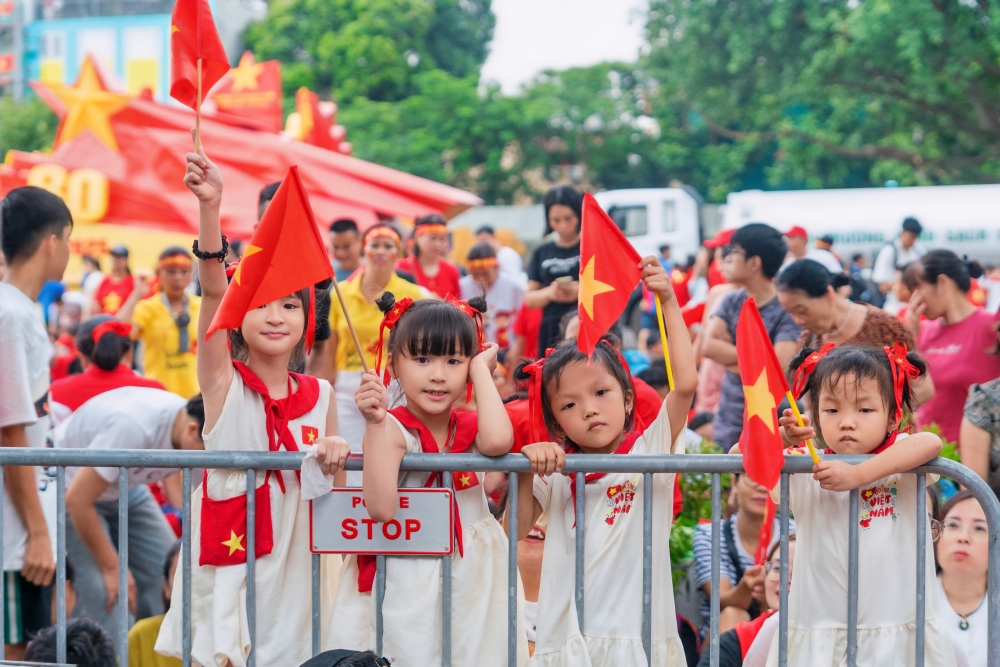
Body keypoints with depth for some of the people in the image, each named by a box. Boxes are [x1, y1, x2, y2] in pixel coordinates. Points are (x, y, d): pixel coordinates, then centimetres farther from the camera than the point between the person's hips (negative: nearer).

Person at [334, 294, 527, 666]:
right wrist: (376, 425, -31)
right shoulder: (393, 430, -12)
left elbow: (498, 441, -26)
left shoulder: (469, 427, 1)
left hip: (470, 579, 4)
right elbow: (381, 509, -27)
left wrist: (482, 370, -13)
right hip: (404, 583, -4)